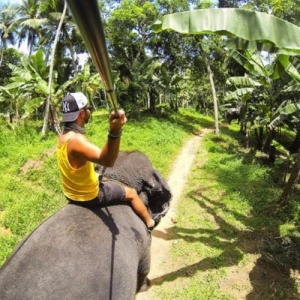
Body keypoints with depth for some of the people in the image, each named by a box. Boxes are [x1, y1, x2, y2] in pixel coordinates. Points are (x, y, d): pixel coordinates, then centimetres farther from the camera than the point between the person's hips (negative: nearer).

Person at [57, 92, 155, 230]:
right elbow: (107, 161, -47)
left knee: (107, 182, 36)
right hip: (88, 195, -8)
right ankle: (150, 223, 31)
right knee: (131, 193, 9)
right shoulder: (76, 139, -34)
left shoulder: (64, 135, -4)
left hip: (72, 192, 8)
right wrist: (115, 131, -61)